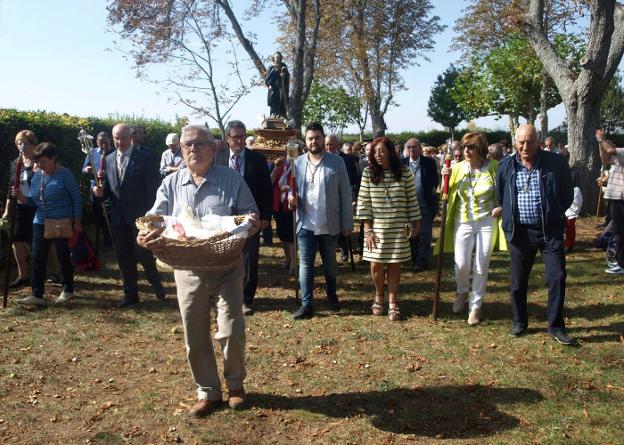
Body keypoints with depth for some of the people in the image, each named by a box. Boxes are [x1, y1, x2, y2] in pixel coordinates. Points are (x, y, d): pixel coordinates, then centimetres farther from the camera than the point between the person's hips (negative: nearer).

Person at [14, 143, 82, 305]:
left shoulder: (64, 174, -10)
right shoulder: (37, 176, 7)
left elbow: (76, 198, -8)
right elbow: (34, 200, 12)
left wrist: (77, 221, -10)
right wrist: (22, 197, -9)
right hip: (40, 224, 6)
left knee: (63, 257, 6)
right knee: (38, 258, 1)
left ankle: (68, 290, 21)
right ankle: (37, 294, 6)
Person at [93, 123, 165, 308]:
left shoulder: (145, 159, -5)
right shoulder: (108, 160, 10)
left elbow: (153, 188, -8)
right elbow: (108, 188, 15)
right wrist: (101, 191, -8)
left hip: (139, 216, -5)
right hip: (118, 217, 5)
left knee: (143, 254, -6)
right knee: (124, 258, 10)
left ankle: (157, 285, 20)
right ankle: (131, 294, 23)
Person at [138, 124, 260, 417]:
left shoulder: (232, 179, 0)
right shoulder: (171, 183, 6)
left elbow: (251, 216, 1)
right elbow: (155, 217, 1)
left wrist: (251, 223, -23)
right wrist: (144, 235, -22)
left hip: (227, 268, -2)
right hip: (188, 270, 2)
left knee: (231, 331, -2)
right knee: (195, 337, 8)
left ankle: (235, 384, 25)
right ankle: (208, 392, 26)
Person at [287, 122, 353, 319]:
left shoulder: (336, 162, -4)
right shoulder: (298, 163, 2)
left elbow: (345, 194, -3)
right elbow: (293, 190, 10)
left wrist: (348, 223, -5)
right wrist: (291, 199, -14)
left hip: (330, 224, -1)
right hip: (305, 224, 1)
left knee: (330, 262, 16)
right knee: (305, 264, 1)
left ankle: (332, 295, 37)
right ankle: (307, 304, 8)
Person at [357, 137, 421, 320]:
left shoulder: (404, 173, -3)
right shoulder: (368, 173, -3)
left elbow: (412, 200, 3)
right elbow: (363, 202, -3)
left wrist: (416, 223, 4)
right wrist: (368, 229, -7)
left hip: (398, 228, 0)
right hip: (376, 227, 0)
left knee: (394, 264, 4)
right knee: (376, 265, 2)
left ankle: (392, 302, 19)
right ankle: (379, 296, 29)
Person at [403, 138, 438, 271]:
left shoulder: (429, 162, -2)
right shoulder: (403, 163, 2)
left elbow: (435, 180, 2)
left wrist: (433, 188, -13)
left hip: (425, 204, -2)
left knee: (424, 234, 1)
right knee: (411, 234, 12)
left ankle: (422, 261, 9)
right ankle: (414, 259, 26)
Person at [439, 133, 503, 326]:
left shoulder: (495, 168, -6)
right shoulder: (457, 168, 0)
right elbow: (447, 194, 7)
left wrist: (502, 207, -11)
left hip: (487, 222, -1)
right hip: (463, 222, 1)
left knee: (481, 267, 3)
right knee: (461, 264, -4)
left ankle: (475, 306, 19)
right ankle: (462, 292, 29)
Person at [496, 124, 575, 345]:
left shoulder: (555, 163, -4)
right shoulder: (506, 166, 2)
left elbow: (567, 194, 7)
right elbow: (499, 196, 15)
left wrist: (554, 215, 5)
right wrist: (509, 218, 9)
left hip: (550, 230, -1)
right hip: (519, 232, 2)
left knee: (557, 277, -3)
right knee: (518, 281, 10)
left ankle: (556, 327, 11)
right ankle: (519, 322, 27)